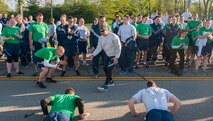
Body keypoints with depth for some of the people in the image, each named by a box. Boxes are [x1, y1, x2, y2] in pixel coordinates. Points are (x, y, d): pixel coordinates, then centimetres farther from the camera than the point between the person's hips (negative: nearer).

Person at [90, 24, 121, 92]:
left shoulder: (114, 37, -22)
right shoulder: (101, 38, -4)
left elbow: (118, 47, -17)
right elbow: (99, 48, -4)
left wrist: (116, 57, -21)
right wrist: (93, 54, -18)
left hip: (113, 55, -7)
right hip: (106, 55, 7)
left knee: (109, 69, -13)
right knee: (105, 68, 10)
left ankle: (105, 86, -10)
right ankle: (110, 81, 32)